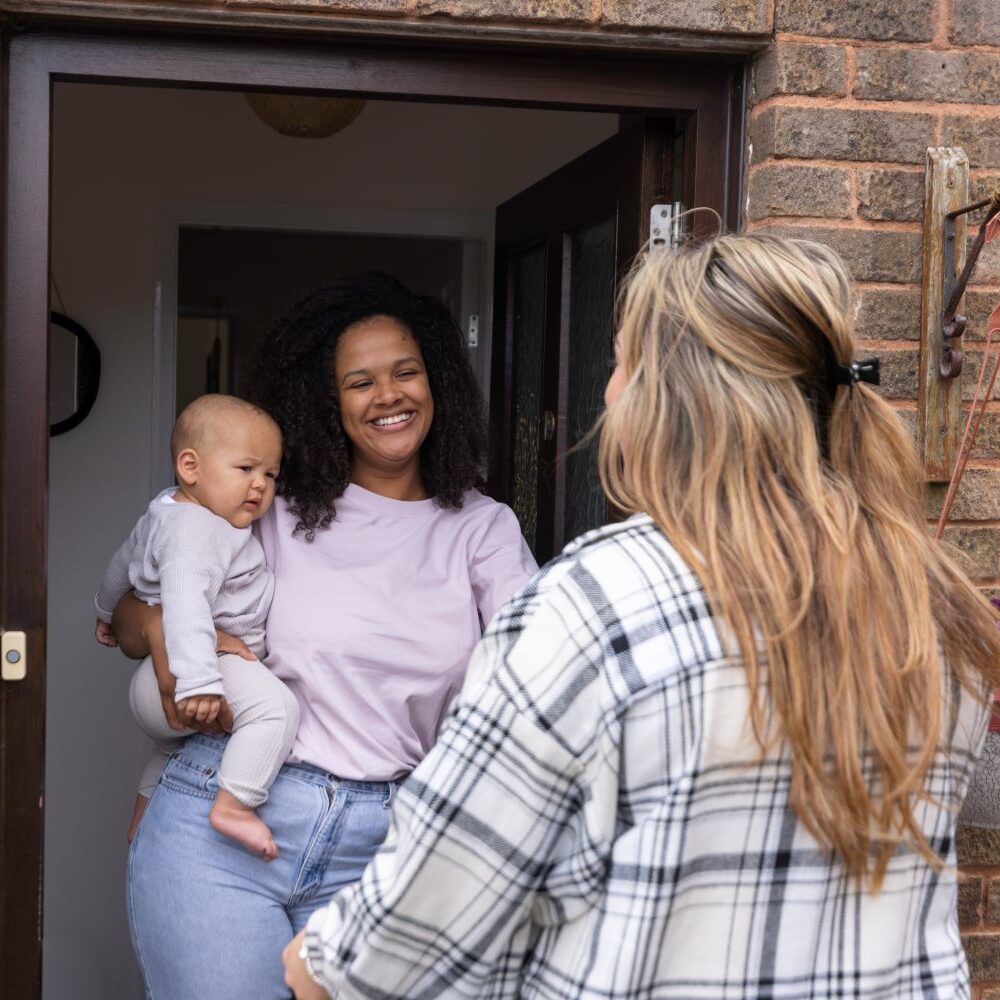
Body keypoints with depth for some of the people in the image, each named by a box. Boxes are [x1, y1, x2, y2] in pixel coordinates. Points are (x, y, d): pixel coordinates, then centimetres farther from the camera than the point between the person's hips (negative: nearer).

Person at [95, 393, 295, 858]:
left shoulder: (166, 512, 14)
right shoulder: (194, 530, -21)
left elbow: (122, 563, 31)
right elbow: (184, 603, -36)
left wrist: (107, 612, 49)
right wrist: (197, 681, -46)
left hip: (154, 686, 11)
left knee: (173, 746, 39)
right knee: (275, 705, -33)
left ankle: (142, 822, 57)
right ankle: (234, 807, -35)